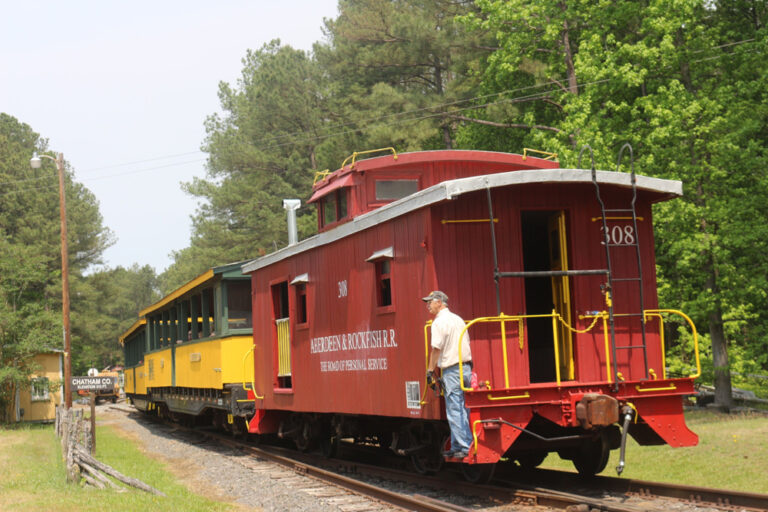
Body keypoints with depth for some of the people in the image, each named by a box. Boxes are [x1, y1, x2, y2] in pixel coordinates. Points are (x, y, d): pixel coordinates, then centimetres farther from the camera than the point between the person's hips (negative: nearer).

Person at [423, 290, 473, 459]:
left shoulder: (439, 322, -10)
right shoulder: (458, 319, 16)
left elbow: (436, 349, -14)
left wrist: (430, 370, -8)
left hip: (451, 371, -9)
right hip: (466, 368, 9)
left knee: (454, 412, -5)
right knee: (463, 410, 11)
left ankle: (464, 447, -6)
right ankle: (457, 446, 17)